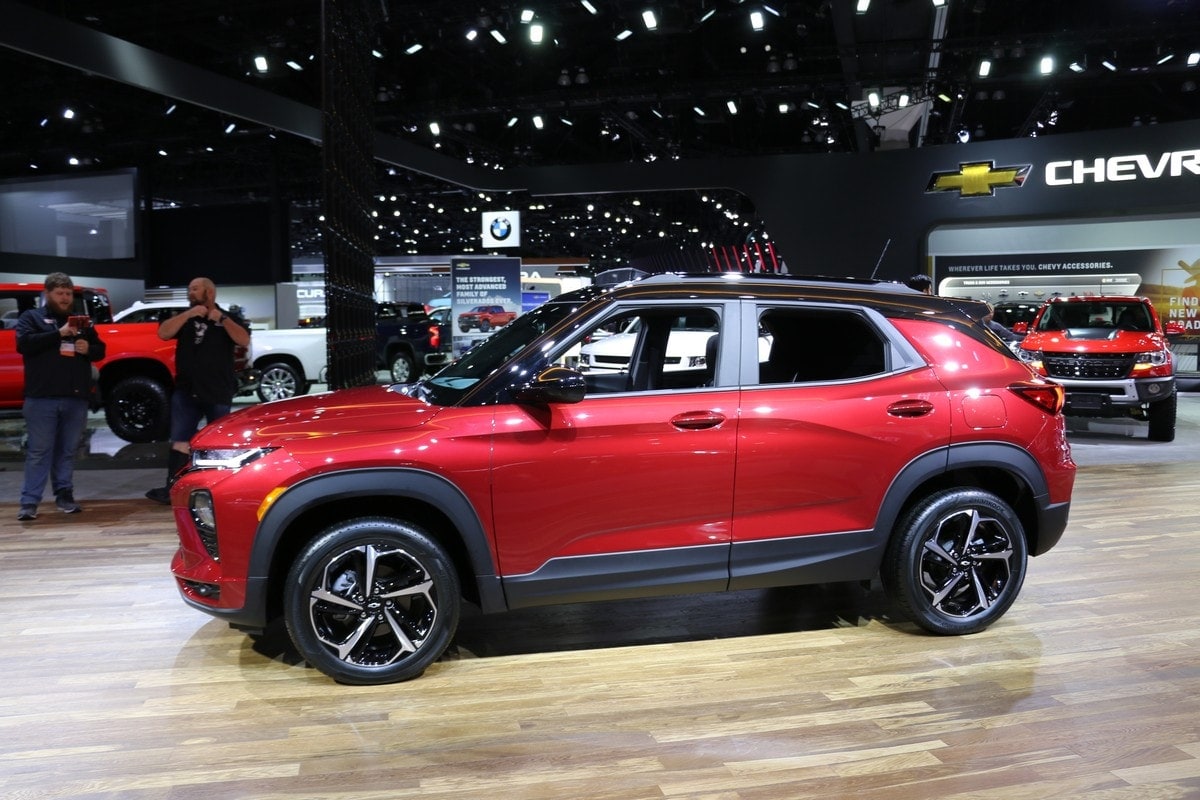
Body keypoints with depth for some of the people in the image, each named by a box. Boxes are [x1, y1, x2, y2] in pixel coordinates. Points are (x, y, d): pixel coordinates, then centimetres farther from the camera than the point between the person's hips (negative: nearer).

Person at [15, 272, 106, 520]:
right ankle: (29, 502, -1)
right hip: (41, 398, -3)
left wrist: (88, 349, -4)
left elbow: (100, 350, 19)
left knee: (68, 451, 9)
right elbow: (23, 344, -9)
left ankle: (65, 495, 16)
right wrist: (59, 334, -15)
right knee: (39, 451, -3)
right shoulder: (31, 317, 8)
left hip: (76, 398, 4)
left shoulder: (82, 321, 19)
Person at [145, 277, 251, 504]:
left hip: (219, 392, -2)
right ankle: (172, 487, -6)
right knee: (180, 440, -4)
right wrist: (189, 314, -14)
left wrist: (222, 319, -20)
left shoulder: (228, 318, 5)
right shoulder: (184, 318, 13)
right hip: (186, 391, 2)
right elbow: (163, 333, -5)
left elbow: (244, 340, -11)